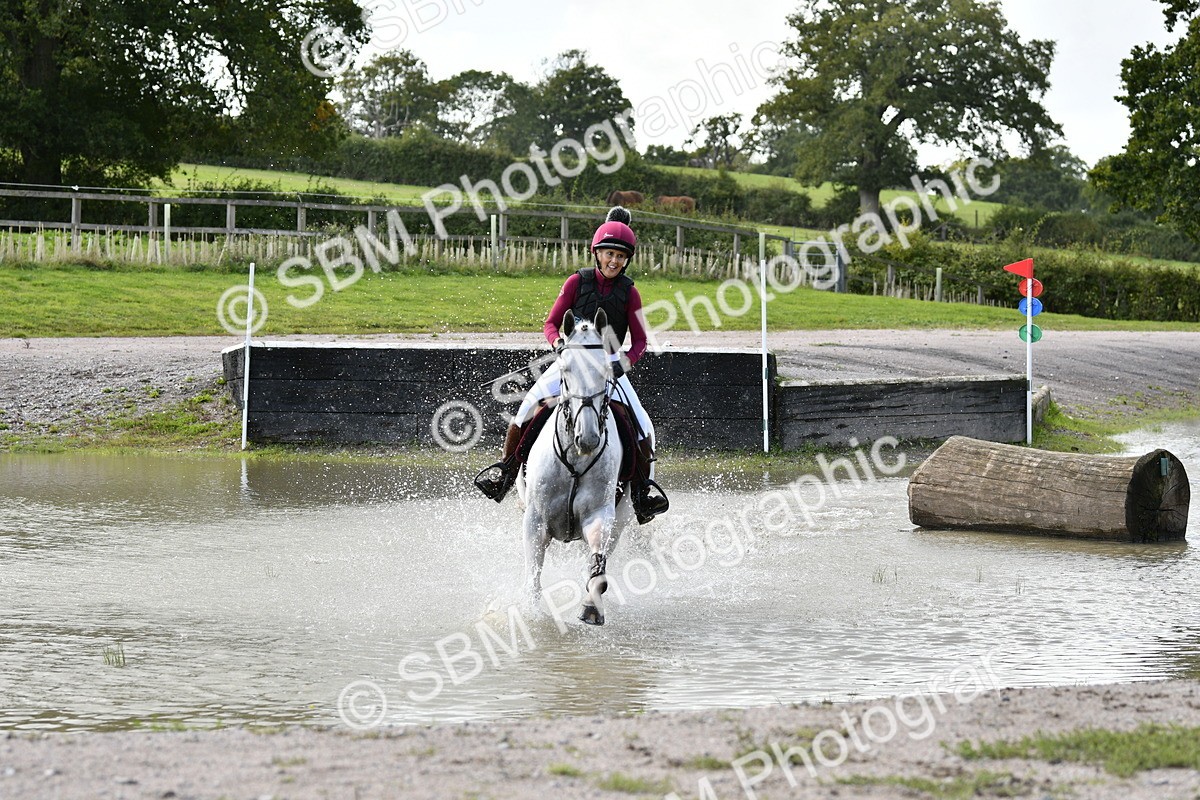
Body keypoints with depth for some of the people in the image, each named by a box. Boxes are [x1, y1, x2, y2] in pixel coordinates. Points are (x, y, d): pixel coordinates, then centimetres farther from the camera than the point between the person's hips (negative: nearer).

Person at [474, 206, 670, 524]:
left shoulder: (629, 292, 1)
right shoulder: (577, 282, -1)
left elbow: (639, 341, 1)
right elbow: (551, 323, 1)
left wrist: (624, 362, -19)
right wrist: (558, 343, -20)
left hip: (609, 363, 1)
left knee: (643, 427, -18)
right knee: (529, 407, -21)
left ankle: (644, 487, -5)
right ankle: (506, 468, -3)